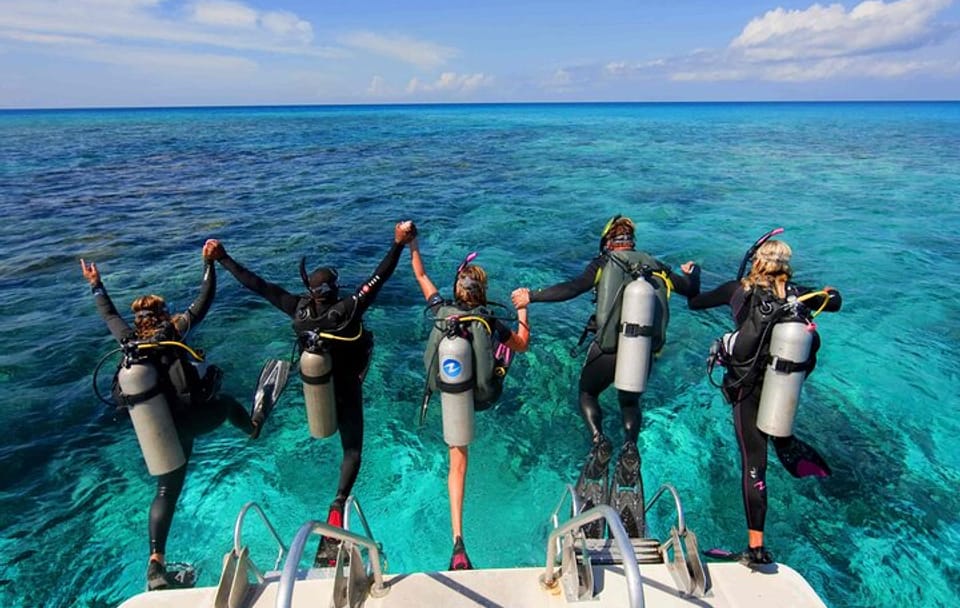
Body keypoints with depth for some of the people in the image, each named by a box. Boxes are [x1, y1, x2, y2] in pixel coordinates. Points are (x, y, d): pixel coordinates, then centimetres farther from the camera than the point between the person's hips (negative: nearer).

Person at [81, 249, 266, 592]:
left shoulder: (129, 342, 2)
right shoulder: (172, 333, -11)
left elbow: (110, 316, 22)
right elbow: (204, 301, -8)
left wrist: (95, 286, 36)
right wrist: (209, 262, 0)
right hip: (191, 419, -4)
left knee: (166, 492, 14)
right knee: (226, 402, 29)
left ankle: (156, 563, 13)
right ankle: (254, 426, 59)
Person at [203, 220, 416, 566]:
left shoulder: (298, 310, -19)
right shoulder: (347, 310, -29)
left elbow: (256, 285, -12)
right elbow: (379, 278, -29)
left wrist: (222, 258, -4)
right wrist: (399, 244, -27)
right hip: (346, 392, -4)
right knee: (352, 450, 5)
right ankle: (338, 505, -15)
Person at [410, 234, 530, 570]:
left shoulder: (441, 310, -6)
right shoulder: (492, 321, -9)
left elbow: (421, 276, 9)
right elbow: (522, 344, 6)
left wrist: (412, 246, 21)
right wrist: (522, 311, 16)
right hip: (484, 397, -1)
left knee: (458, 464, 12)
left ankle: (458, 539, 5)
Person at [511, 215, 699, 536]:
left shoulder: (603, 263, 0)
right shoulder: (656, 266, 10)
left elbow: (572, 288, -15)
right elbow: (692, 290, 19)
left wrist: (532, 296, -9)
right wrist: (692, 272, 41)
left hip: (607, 349, -3)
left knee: (588, 393, 23)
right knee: (630, 401, 28)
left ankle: (599, 440, 0)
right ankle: (630, 446, 5)